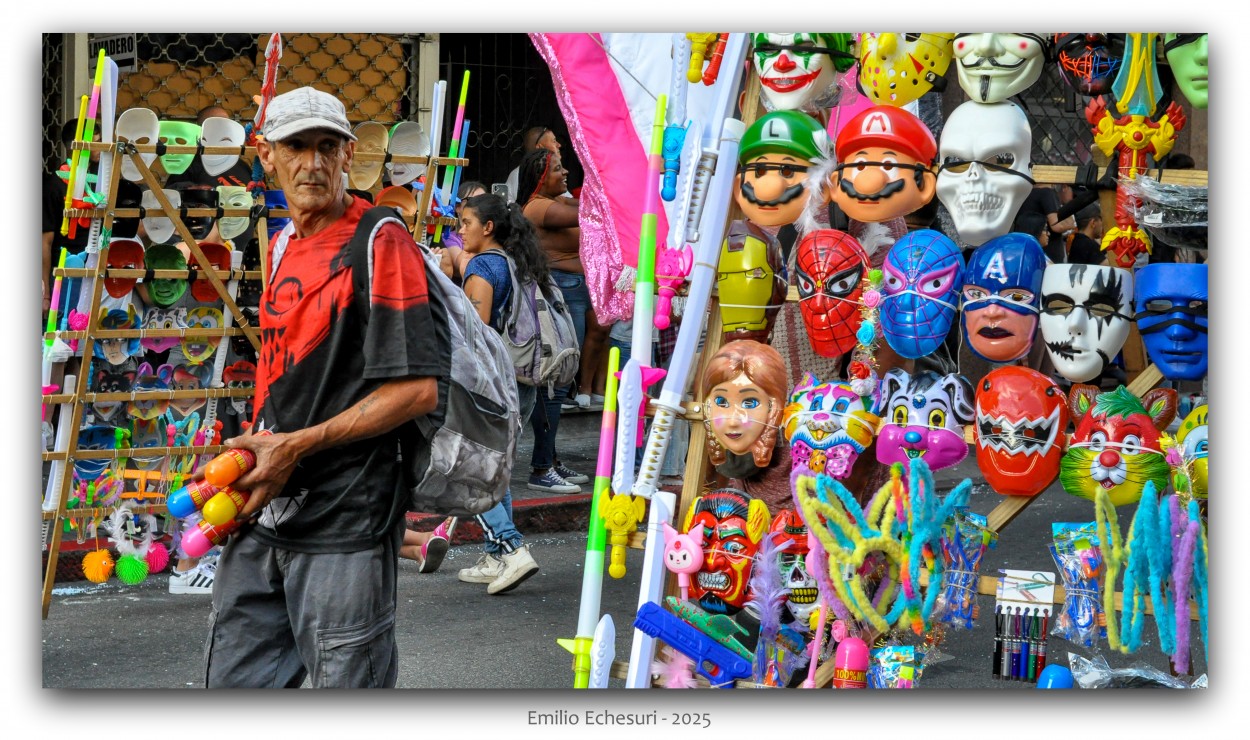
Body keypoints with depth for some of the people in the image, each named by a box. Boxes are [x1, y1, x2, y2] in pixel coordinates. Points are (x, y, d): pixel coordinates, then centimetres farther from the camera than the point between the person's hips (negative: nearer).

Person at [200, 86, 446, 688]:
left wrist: (297, 446, -16)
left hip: (345, 522, -8)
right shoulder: (282, 247, 14)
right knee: (233, 681, 14)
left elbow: (417, 389, -18)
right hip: (263, 512, 8)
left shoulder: (381, 243, -11)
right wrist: (249, 457, 9)